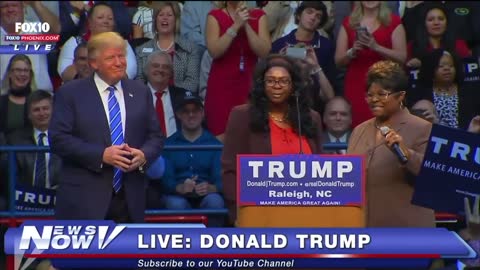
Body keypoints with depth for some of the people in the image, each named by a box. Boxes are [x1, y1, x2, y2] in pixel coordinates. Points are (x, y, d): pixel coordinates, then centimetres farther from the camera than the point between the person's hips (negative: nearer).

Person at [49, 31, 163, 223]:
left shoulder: (141, 92, 14)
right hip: (84, 199, -4)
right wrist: (101, 155, -16)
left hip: (130, 200, 4)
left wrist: (144, 155, -9)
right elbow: (58, 139, -7)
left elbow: (155, 136, 14)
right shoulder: (70, 93, 2)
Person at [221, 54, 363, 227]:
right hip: (260, 215, -4)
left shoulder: (311, 119, 13)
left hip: (304, 212, 4)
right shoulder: (243, 116, 1)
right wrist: (239, 215, -10)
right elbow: (231, 171, -3)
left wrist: (321, 211, 6)